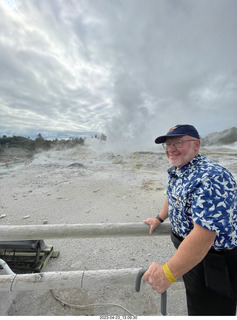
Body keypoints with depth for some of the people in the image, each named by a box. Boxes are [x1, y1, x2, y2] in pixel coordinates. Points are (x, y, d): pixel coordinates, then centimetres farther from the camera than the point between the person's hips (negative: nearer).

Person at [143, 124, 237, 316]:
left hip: (214, 262, -7)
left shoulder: (210, 178, -33)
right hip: (187, 248, 8)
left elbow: (203, 236, -38)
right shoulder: (176, 171, -2)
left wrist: (168, 273, -33)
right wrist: (159, 219, 19)